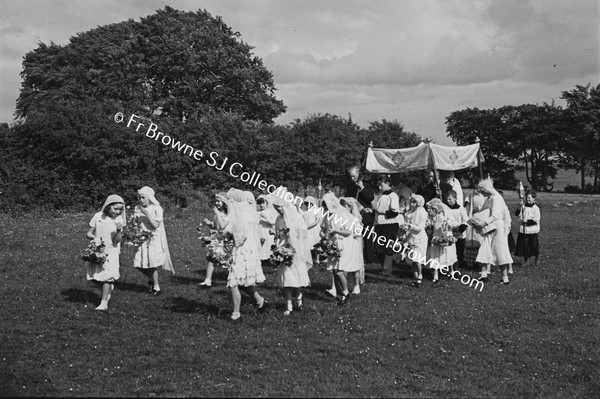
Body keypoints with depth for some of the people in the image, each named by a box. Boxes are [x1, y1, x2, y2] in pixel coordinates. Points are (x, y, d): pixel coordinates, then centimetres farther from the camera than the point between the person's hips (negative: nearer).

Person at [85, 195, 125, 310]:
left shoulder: (118, 220, -6)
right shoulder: (98, 216, -4)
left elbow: (116, 241, -11)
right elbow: (88, 233, 1)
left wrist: (119, 230, -29)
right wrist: (94, 237, -20)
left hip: (110, 252, -2)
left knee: (106, 277, -8)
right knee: (96, 276, 5)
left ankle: (104, 303, -2)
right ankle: (110, 287, 35)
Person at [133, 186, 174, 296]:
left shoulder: (156, 209, -6)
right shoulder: (138, 208, 7)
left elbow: (155, 225, -15)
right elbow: (136, 224, 13)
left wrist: (147, 213, -18)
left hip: (153, 238, -5)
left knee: (152, 264, -5)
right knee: (138, 263, -1)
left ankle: (156, 287, 13)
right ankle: (151, 279, 27)